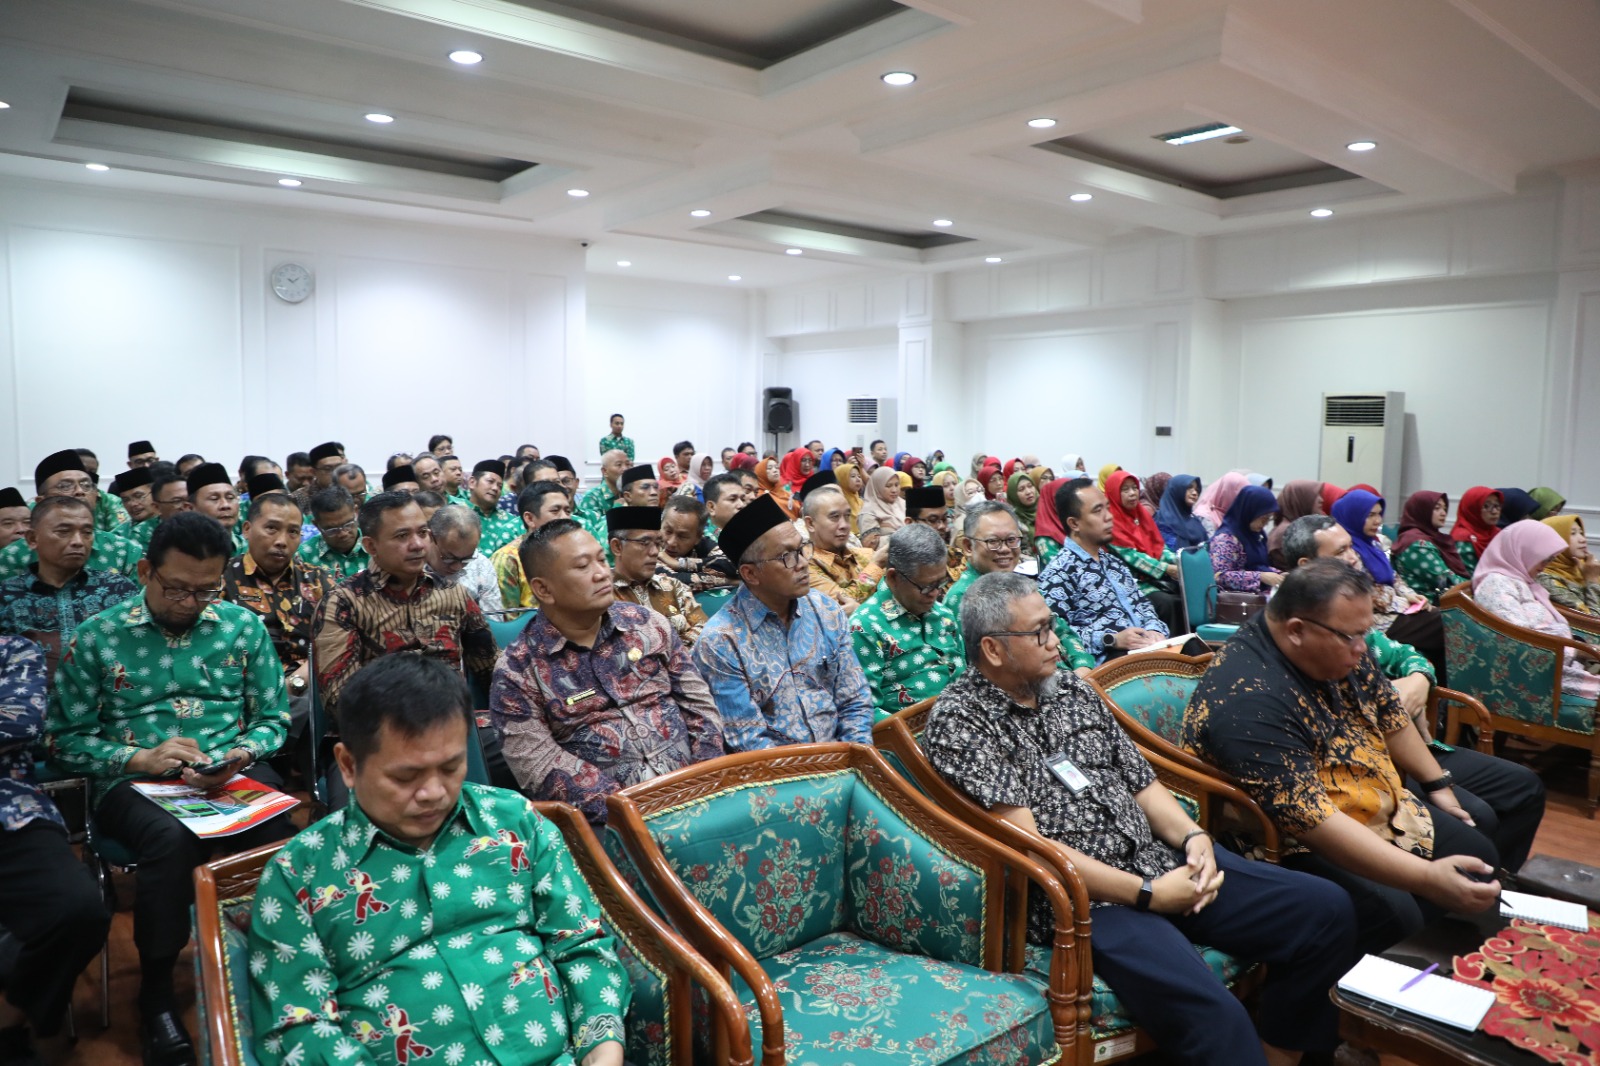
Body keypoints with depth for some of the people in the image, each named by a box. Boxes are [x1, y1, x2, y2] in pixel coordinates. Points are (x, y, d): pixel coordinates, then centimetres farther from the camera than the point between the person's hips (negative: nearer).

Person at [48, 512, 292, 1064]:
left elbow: (273, 718, 10)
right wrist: (139, 758, -13)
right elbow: (65, 739, 4)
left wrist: (241, 755, -11)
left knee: (280, 833, -33)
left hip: (233, 774, 1)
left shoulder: (244, 627, 7)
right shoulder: (97, 637, 3)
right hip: (132, 780, -1)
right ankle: (156, 991, -10)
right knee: (173, 839, -36)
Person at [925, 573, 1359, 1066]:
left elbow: (1142, 783, 17)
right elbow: (1026, 844, -16)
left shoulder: (1074, 691, 13)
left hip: (1161, 861, 8)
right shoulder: (959, 721, -10)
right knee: (1213, 1016, -31)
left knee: (1326, 909, 0)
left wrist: (1193, 836, -4)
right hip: (1081, 898, -8)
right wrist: (1145, 894, -16)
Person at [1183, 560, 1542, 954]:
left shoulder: (1335, 645, -6)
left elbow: (1388, 713, 12)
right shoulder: (1248, 700, -34)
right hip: (1306, 849, -9)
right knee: (1394, 914, -30)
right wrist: (1427, 878, -36)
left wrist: (1438, 784, 14)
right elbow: (1312, 823, -35)